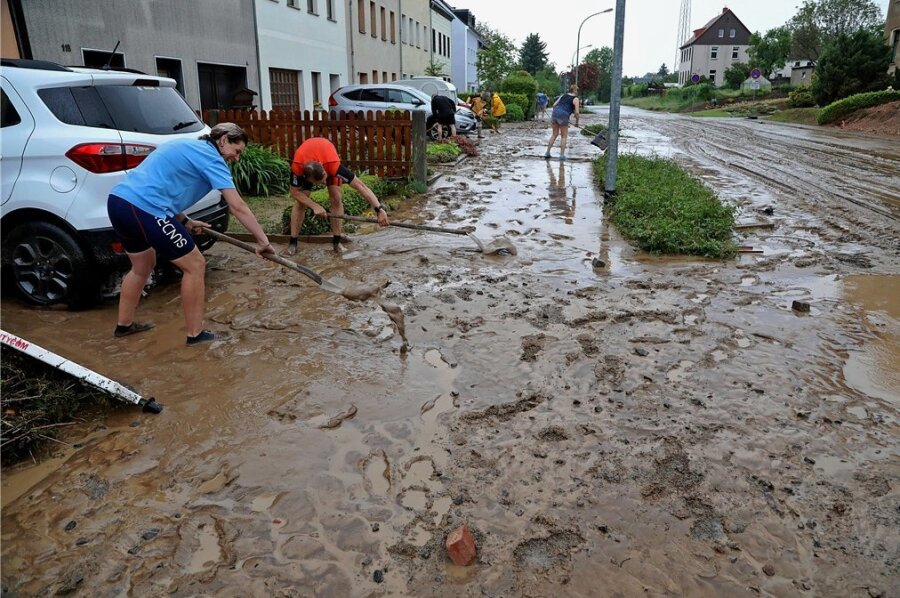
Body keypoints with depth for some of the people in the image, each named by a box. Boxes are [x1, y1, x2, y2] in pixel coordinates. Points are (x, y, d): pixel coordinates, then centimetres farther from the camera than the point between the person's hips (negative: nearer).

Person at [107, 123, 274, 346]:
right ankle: (196, 334, 7)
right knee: (195, 265, -1)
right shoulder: (211, 157, -4)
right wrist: (263, 240, -9)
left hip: (118, 200, 10)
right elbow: (237, 206, -11)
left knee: (143, 266, 28)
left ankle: (124, 325, 42)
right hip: (143, 208, -10)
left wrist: (185, 222, 25)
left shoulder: (188, 147, 24)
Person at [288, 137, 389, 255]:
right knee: (300, 202, -9)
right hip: (303, 163, 1)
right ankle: (293, 243, 3)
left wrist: (379, 209, -54)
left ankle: (337, 241, -3)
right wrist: (315, 206, -36)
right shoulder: (296, 167, -42)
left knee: (336, 198, -15)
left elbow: (360, 185, -47)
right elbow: (295, 192, -23)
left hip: (328, 161, 0)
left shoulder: (334, 165, -46)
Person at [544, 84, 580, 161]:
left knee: (555, 134, 19)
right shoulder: (575, 99, 6)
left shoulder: (563, 95, 22)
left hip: (554, 113, 5)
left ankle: (547, 152, 18)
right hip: (563, 116, -5)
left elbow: (554, 105, 16)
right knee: (564, 136, 9)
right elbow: (577, 112, -2)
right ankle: (562, 155, 6)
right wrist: (577, 122, 12)